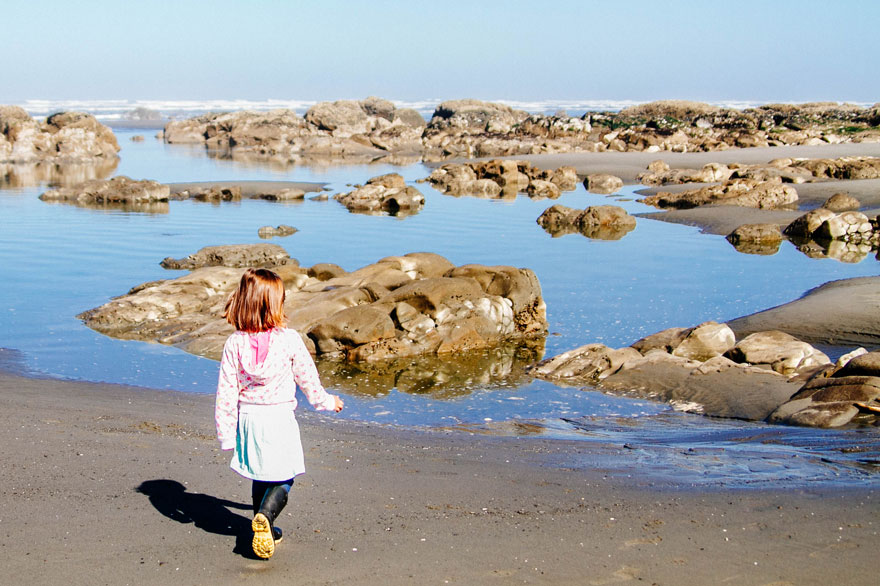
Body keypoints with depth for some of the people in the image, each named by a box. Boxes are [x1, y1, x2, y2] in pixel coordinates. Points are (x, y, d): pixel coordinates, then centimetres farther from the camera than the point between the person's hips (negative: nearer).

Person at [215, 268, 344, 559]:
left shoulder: (234, 344, -8)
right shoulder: (289, 340, -14)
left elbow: (226, 392, -7)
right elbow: (307, 377, -2)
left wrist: (226, 433, 1)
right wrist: (326, 401, 18)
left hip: (248, 418, 3)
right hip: (279, 417, -3)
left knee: (260, 477, 20)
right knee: (283, 478, 8)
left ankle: (265, 532, 27)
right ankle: (265, 516, -19)